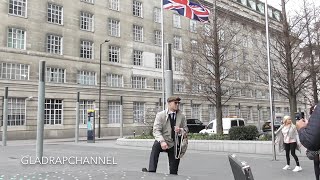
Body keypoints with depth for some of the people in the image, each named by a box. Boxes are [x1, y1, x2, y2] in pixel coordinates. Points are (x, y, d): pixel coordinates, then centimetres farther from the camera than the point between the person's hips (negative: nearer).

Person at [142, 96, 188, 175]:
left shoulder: (181, 116, 3)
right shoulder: (160, 115, -5)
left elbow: (186, 129, 11)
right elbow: (156, 130, -14)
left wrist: (180, 130, -15)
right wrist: (162, 141, -32)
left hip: (174, 144, 2)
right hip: (163, 142, -2)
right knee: (156, 146, -35)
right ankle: (151, 171, -35)